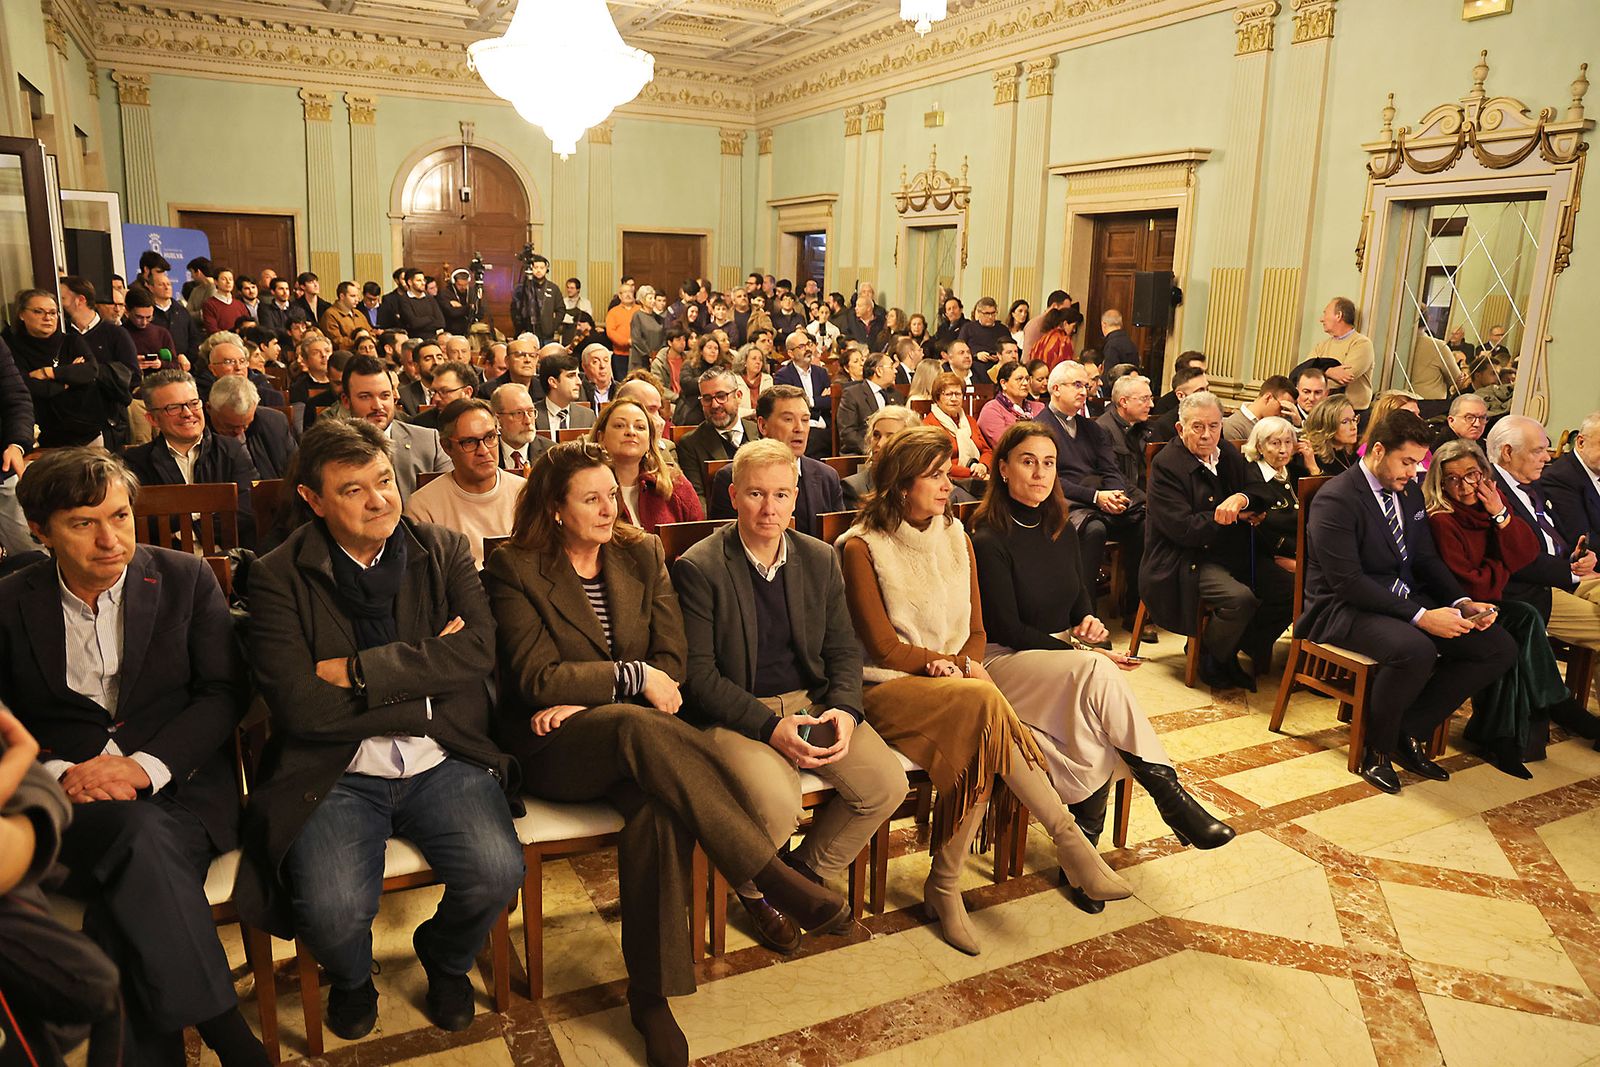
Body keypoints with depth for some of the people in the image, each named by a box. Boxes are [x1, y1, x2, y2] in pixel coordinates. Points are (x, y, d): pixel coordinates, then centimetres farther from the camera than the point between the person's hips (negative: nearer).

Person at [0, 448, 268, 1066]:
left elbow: (224, 692, 1)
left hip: (178, 788, 0)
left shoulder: (186, 580, 4)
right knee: (138, 835, -33)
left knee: (125, 886, -31)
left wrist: (147, 764, -13)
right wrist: (56, 773, -13)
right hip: (66, 802, 0)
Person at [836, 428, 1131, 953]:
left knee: (980, 738, -32)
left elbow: (975, 630, 12)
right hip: (888, 689, -5)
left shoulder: (955, 536, 12)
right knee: (985, 702, -33)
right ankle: (1070, 841, -24)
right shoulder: (861, 547, -6)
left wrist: (953, 665, -10)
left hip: (954, 682, 5)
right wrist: (961, 667, -9)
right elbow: (885, 648, -9)